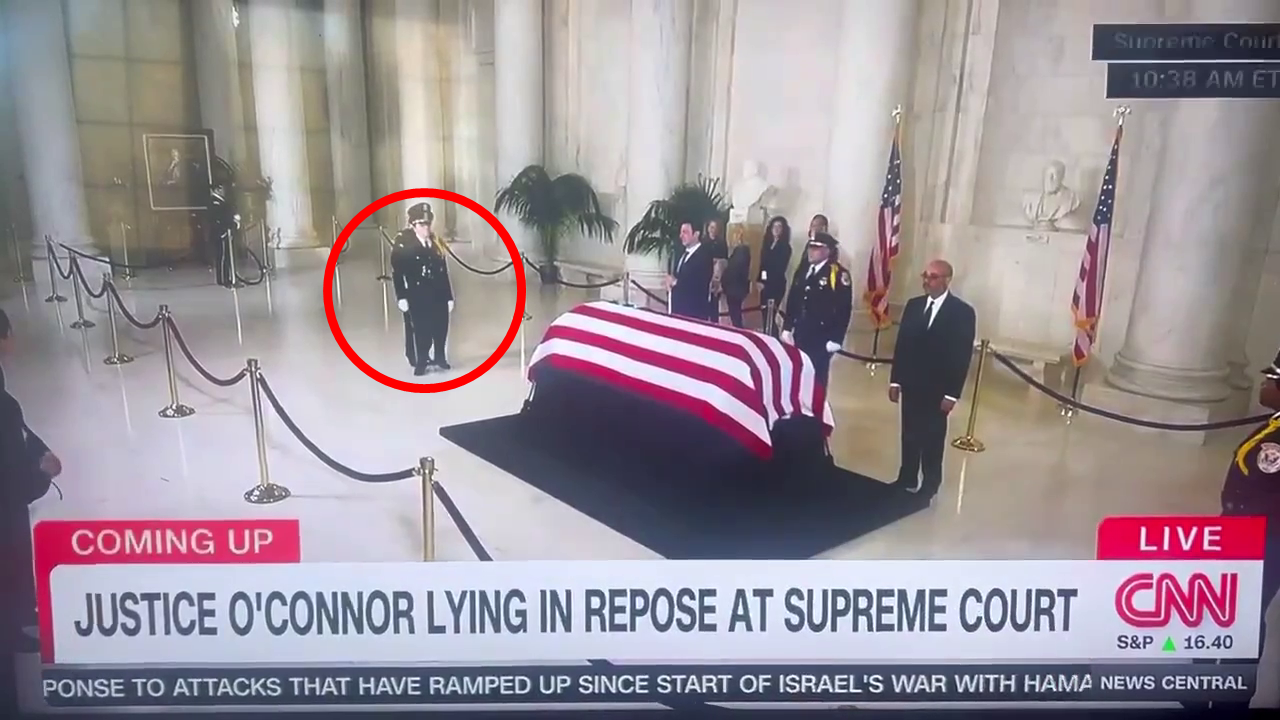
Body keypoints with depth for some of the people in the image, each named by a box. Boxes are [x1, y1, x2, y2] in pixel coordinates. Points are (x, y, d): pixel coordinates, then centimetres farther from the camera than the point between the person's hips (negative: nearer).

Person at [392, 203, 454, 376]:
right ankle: (421, 362, 16)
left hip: (438, 295, 5)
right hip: (417, 297, -5)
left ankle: (439, 358, 30)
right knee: (421, 330, 0)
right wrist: (401, 297, -16)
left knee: (441, 329, 10)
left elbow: (444, 272, 8)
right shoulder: (403, 244, -8)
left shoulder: (435, 243, 7)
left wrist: (449, 296, 7)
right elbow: (397, 273, -11)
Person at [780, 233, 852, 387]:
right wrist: (787, 328, 11)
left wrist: (836, 339, -15)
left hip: (821, 339, -6)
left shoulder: (839, 274, -11)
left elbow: (844, 309, -13)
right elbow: (792, 300, 15)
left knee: (817, 377, 2)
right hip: (800, 335, 6)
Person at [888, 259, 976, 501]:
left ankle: (929, 486, 19)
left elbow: (962, 355, -10)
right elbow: (901, 344, 8)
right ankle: (907, 480, 27)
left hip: (937, 390, -4)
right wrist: (895, 380, 5)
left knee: (932, 440, 6)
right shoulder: (913, 305, 6)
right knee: (909, 436, 13)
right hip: (911, 385, 4)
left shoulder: (962, 312, -8)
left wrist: (952, 393, -13)